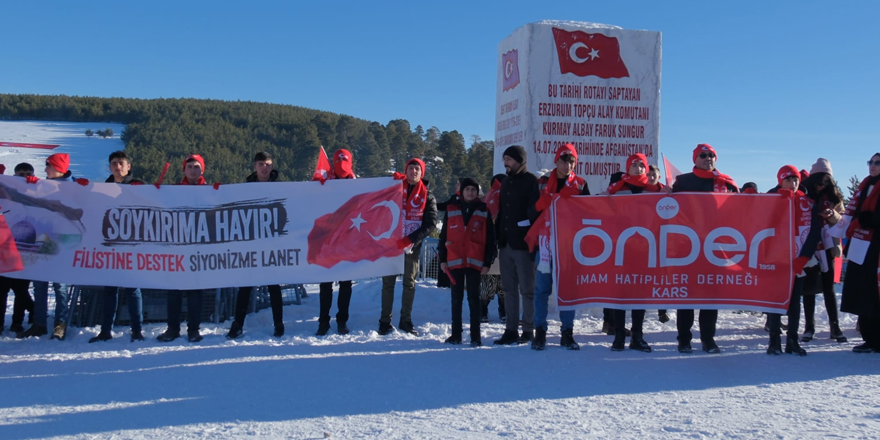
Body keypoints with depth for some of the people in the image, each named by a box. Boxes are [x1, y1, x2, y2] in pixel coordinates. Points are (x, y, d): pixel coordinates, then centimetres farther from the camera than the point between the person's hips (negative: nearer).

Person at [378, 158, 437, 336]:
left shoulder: (427, 196, 3)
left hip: (412, 246, 0)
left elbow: (431, 224, -4)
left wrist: (411, 239, -16)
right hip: (391, 243, 0)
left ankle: (406, 321, 17)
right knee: (388, 283, 3)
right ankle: (385, 321, 9)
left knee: (409, 284, 7)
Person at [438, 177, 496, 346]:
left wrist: (488, 262, -2)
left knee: (474, 298, 1)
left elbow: (490, 239, 3)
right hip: (454, 261, 2)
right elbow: (443, 235, 8)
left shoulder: (484, 211, 4)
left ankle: (475, 336, 4)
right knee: (456, 298, 8)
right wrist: (442, 259, 3)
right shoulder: (451, 209, 6)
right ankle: (456, 334, 15)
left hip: (475, 262, -2)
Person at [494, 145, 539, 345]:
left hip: (523, 244, -7)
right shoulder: (506, 182, 18)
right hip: (505, 244, 7)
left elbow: (535, 211, -9)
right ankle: (511, 330, 14)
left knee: (526, 289, 0)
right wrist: (498, 236, 12)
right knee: (509, 289, 9)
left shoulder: (531, 181, -4)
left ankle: (528, 330, 7)